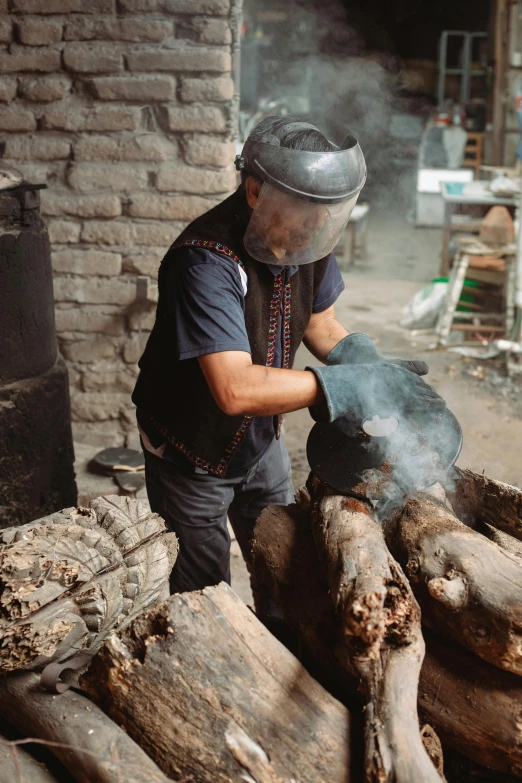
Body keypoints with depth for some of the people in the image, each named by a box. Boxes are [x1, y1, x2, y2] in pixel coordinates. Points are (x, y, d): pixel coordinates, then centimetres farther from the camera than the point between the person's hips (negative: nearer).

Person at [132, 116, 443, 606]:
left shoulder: (305, 238, -12)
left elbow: (321, 325, 4)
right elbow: (235, 389, -43)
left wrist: (378, 371, -14)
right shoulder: (207, 262, -35)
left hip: (261, 439, 6)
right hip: (193, 453, -6)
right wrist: (355, 383, -40)